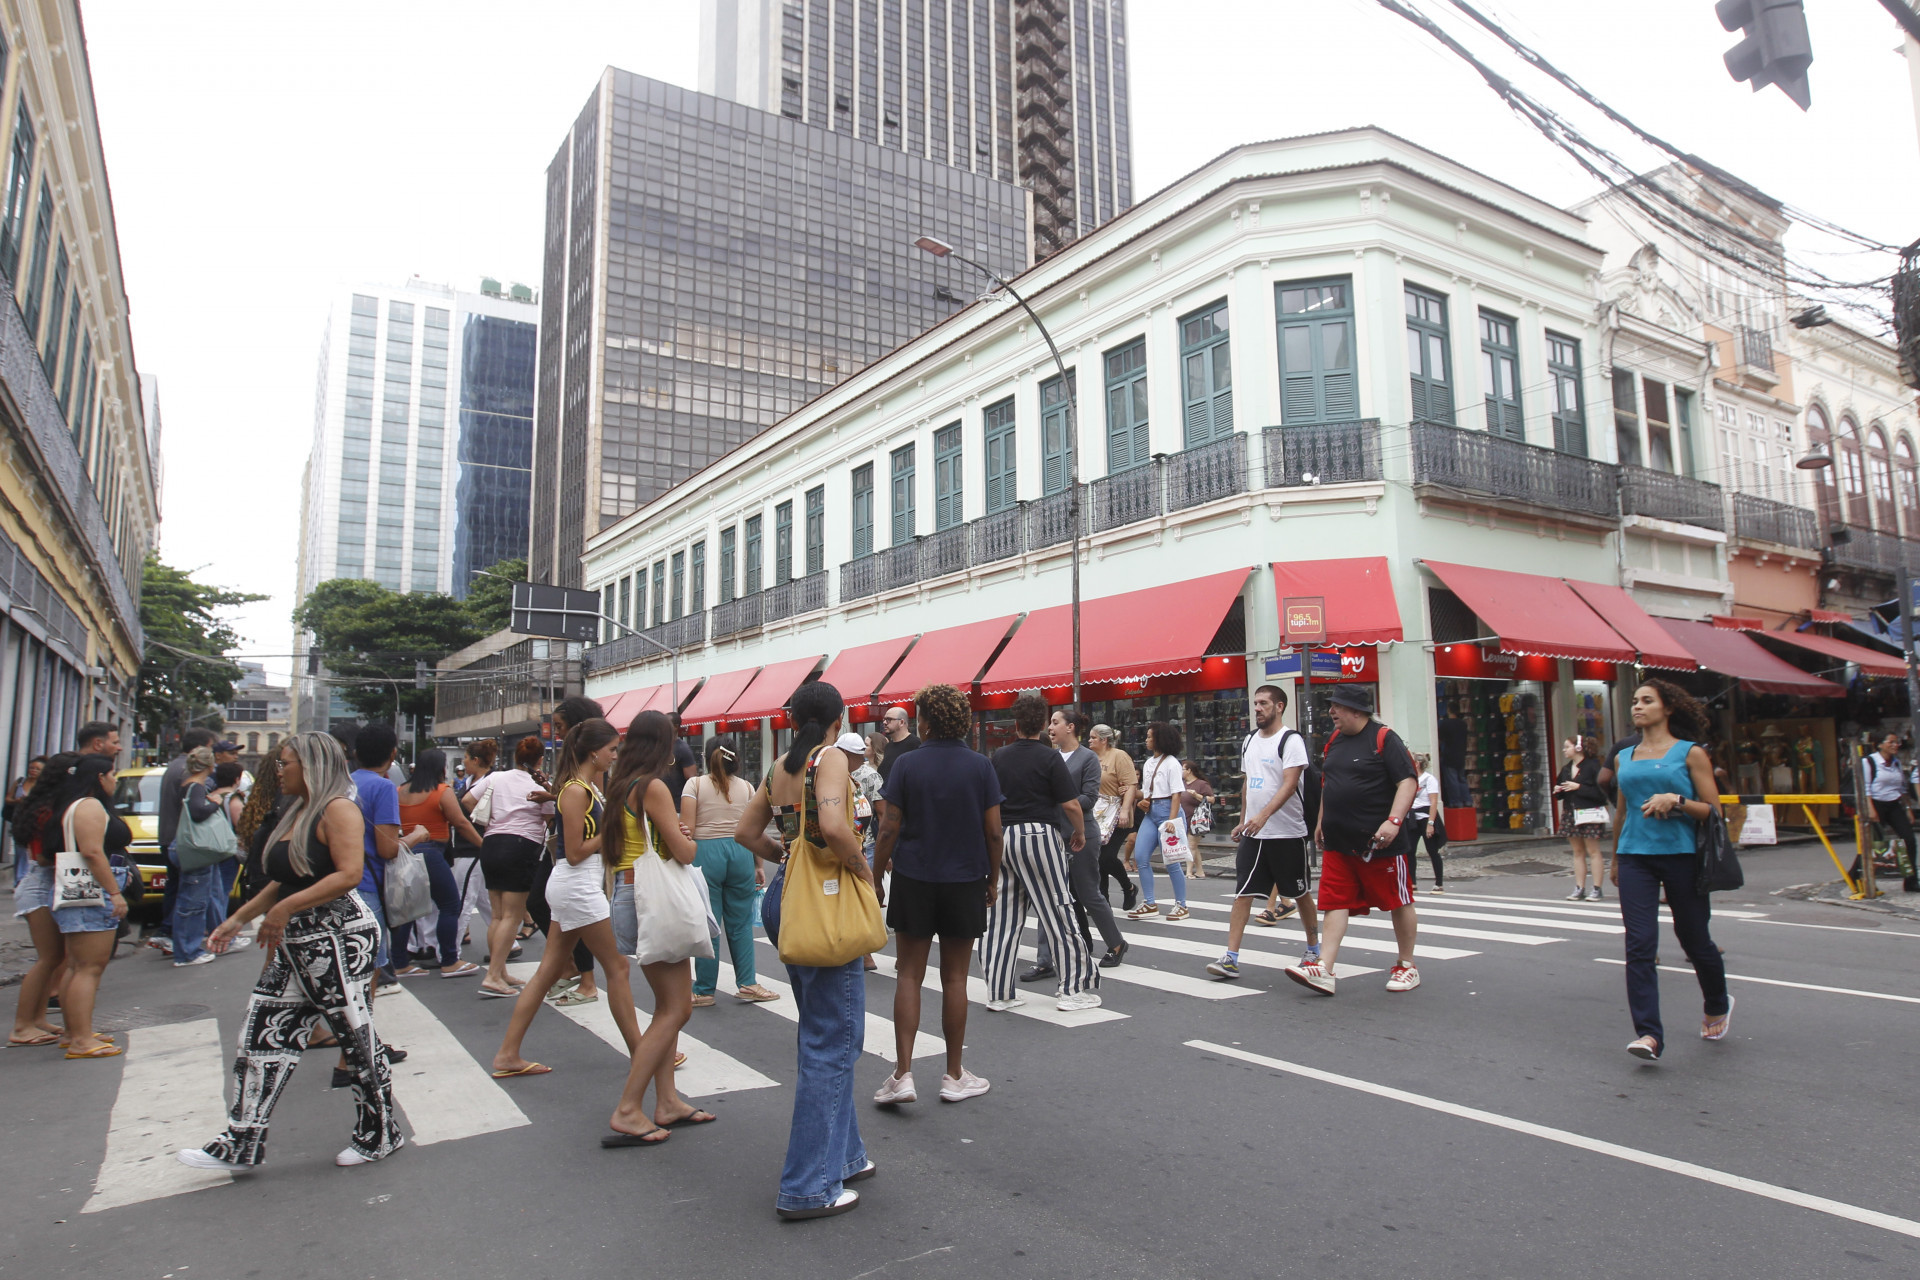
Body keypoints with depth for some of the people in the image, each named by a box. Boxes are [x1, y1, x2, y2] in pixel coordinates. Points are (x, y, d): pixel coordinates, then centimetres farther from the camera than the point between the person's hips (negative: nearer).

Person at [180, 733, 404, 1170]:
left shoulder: (338, 809, -11)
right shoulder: (296, 813, 18)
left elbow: (348, 874, -23)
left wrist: (285, 909, -23)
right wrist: (238, 919, 22)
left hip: (338, 937, -10)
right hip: (295, 943, 10)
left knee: (356, 1037, 0)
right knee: (264, 1035, 8)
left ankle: (380, 1135, 14)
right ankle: (241, 1144, 18)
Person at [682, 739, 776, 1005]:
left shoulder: (695, 784, 2)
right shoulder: (746, 787, 9)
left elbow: (687, 828, -7)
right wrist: (758, 865, 14)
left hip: (705, 853, -2)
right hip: (740, 853, 2)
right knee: (741, 923, 12)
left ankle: (704, 991, 11)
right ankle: (747, 983, 12)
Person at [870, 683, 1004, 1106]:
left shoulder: (907, 765, -6)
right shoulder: (980, 766, -4)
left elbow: (889, 829, -7)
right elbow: (993, 832, -4)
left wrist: (875, 877, 4)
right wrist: (993, 878, 10)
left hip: (913, 881, 0)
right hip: (965, 882, 1)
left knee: (909, 975, 7)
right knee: (954, 979, 8)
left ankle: (903, 1074, 3)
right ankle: (954, 1076, 18)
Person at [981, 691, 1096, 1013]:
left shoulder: (999, 757, 5)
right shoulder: (1049, 758, -9)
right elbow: (1071, 805, -11)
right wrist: (1080, 834, 6)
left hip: (1004, 837, 5)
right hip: (1040, 836, -5)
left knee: (1002, 916, 8)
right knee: (1058, 913, 3)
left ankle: (999, 993, 12)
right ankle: (1074, 989, 9)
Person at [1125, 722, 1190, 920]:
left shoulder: (1171, 763, -7)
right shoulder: (1148, 763, 16)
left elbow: (1176, 794, -12)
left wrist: (1171, 820, -18)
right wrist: (1141, 800, -1)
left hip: (1166, 810, -8)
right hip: (1149, 812, 8)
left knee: (1170, 860, -3)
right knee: (1140, 857, 1)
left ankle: (1181, 905, 10)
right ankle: (1149, 904, 9)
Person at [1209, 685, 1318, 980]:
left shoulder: (1291, 740, -11)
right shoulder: (1250, 740, 12)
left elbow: (1289, 784, -21)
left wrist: (1263, 816, -31)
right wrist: (1242, 821, 17)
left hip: (1287, 833, -6)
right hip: (1252, 833, 6)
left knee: (1300, 894, 11)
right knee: (1242, 894, -2)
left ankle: (1313, 949, 31)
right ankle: (1231, 958, -4)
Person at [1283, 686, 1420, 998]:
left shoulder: (1384, 739, -10)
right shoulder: (1335, 741, 12)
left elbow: (1408, 782, -16)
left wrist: (1394, 821, -26)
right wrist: (1322, 822, 23)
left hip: (1379, 842, -7)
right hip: (1338, 842, 7)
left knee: (1398, 902, 8)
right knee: (1335, 902, 0)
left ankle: (1406, 966, 24)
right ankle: (1323, 970, -4)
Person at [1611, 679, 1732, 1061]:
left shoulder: (1690, 753, 0)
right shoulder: (1624, 758, 12)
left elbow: (1713, 810, -3)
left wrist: (1676, 801, -21)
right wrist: (1615, 860, 28)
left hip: (1681, 855, -3)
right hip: (1635, 857, 3)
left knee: (1694, 940, 13)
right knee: (1639, 945, -9)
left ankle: (1718, 1007, 42)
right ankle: (1649, 1034, -10)